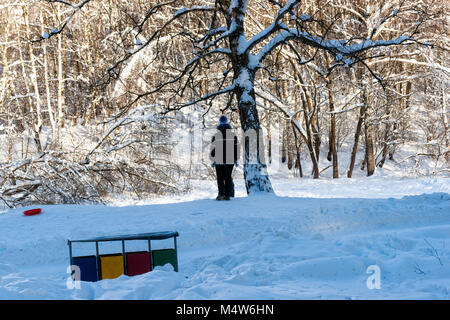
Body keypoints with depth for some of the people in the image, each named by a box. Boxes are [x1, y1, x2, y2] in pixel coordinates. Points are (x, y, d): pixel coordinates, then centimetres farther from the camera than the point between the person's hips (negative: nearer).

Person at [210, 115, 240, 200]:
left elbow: (213, 149, -2)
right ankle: (227, 195, 6)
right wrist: (236, 159, 11)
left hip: (219, 161, -1)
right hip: (230, 161, 2)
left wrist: (213, 160, 5)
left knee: (220, 178, 3)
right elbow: (237, 148, 4)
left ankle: (221, 194, -9)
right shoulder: (233, 135, 2)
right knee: (228, 177, 7)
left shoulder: (216, 136, -3)